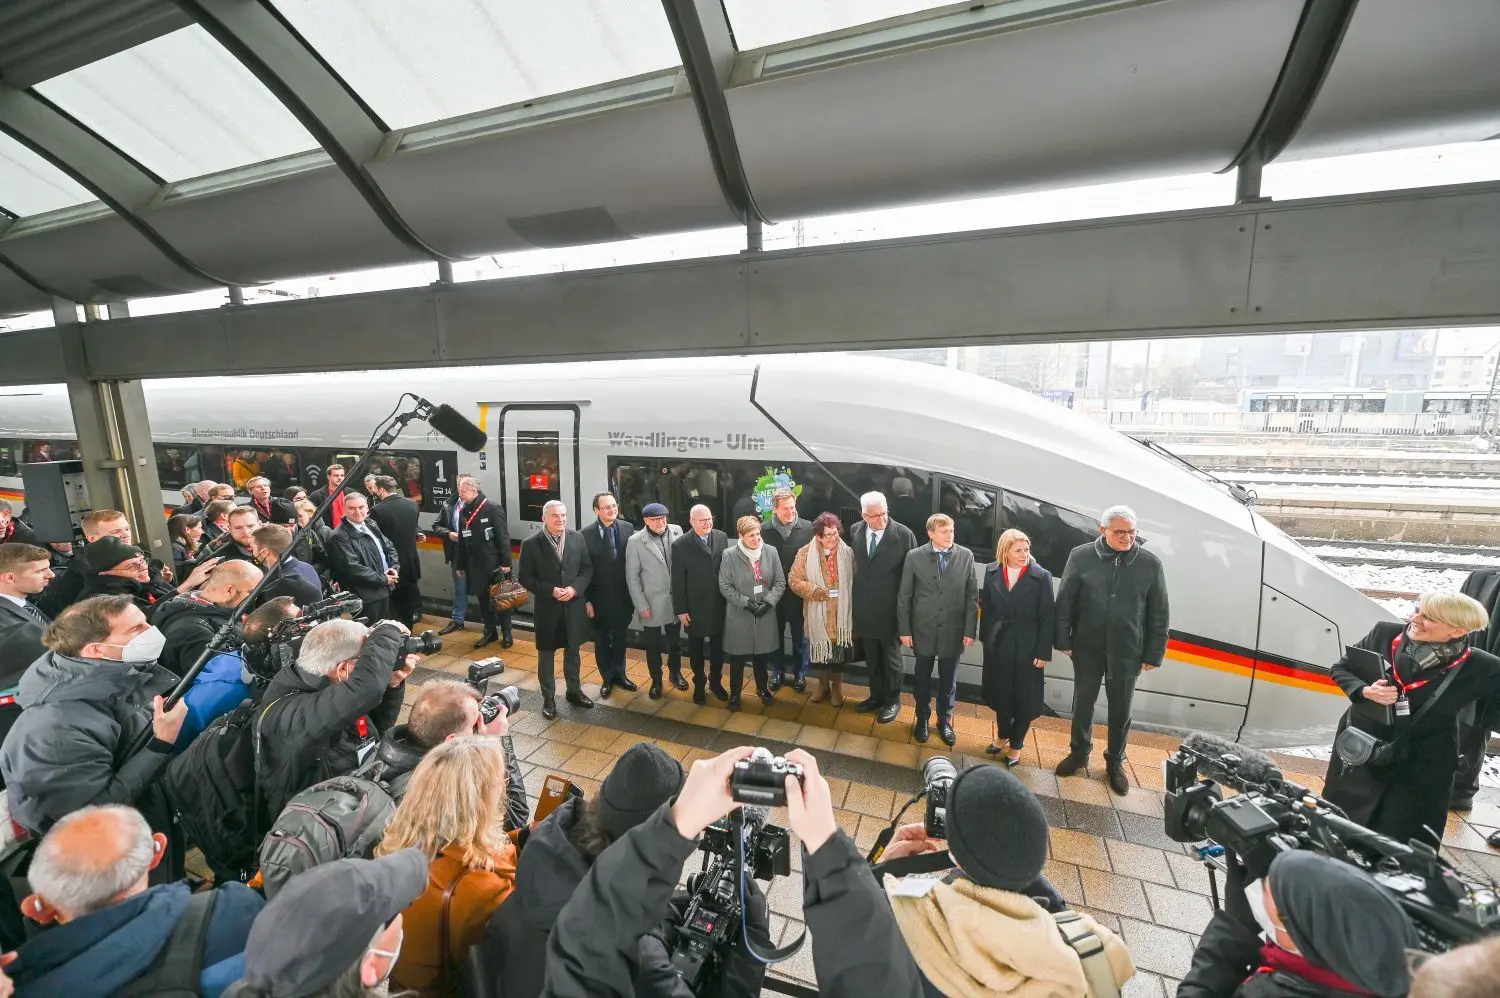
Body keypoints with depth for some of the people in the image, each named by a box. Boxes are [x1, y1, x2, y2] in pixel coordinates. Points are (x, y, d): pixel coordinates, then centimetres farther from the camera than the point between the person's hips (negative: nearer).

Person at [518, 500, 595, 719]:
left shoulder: (577, 538, -2)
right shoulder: (531, 544, -11)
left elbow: (588, 568, 2)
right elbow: (525, 578, -9)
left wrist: (575, 588, -14)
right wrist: (551, 591, -19)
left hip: (573, 605, 3)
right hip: (547, 608, -3)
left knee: (573, 650, 17)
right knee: (546, 654, 11)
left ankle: (574, 691, 35)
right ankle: (548, 698, 27)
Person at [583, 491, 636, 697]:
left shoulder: (628, 528, -7)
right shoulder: (586, 534, -13)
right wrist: (587, 600, -9)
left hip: (623, 596, 2)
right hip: (600, 598, -2)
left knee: (620, 637, 19)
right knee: (602, 640, 15)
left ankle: (619, 674, 39)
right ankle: (607, 678, 34)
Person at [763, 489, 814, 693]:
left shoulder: (807, 528, -9)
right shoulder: (764, 530, -8)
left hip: (799, 592, 0)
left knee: (800, 637, 14)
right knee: (775, 635, 17)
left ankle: (800, 673, 32)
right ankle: (777, 672, 35)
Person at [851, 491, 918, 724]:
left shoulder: (904, 534, -15)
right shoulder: (855, 532, -3)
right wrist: (855, 597, 6)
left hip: (890, 609, -4)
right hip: (864, 607, 4)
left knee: (891, 657, 13)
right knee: (871, 657, 19)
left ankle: (893, 700, 32)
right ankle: (876, 696, 38)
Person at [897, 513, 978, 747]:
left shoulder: (966, 556, -6)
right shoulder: (915, 557, -8)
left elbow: (972, 596, -2)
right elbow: (904, 596, -4)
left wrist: (970, 630, -4)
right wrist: (904, 630, -4)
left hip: (953, 631, 1)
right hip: (924, 630, 0)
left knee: (948, 680, 15)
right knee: (922, 678, 15)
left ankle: (945, 720, 37)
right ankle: (922, 718, 37)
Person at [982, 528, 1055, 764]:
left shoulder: (1041, 576, -11)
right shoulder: (992, 572, -3)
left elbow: (1047, 618, -9)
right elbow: (986, 608, 4)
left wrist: (1043, 652, -10)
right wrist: (986, 640, 4)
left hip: (1027, 646, -2)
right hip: (998, 644, 3)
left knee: (1024, 698, 9)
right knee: (1000, 693, 16)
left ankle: (1016, 744, 28)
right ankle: (1002, 735, 38)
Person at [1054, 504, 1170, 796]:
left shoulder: (1150, 563, -5)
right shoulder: (1081, 556, -9)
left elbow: (1159, 615, 0)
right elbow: (1064, 602, -4)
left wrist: (1153, 654, 0)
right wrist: (1063, 640, -3)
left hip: (1127, 652, 1)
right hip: (1087, 647, 0)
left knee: (1121, 709, 14)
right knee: (1083, 703, 15)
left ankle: (1115, 763, 35)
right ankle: (1079, 752, 36)